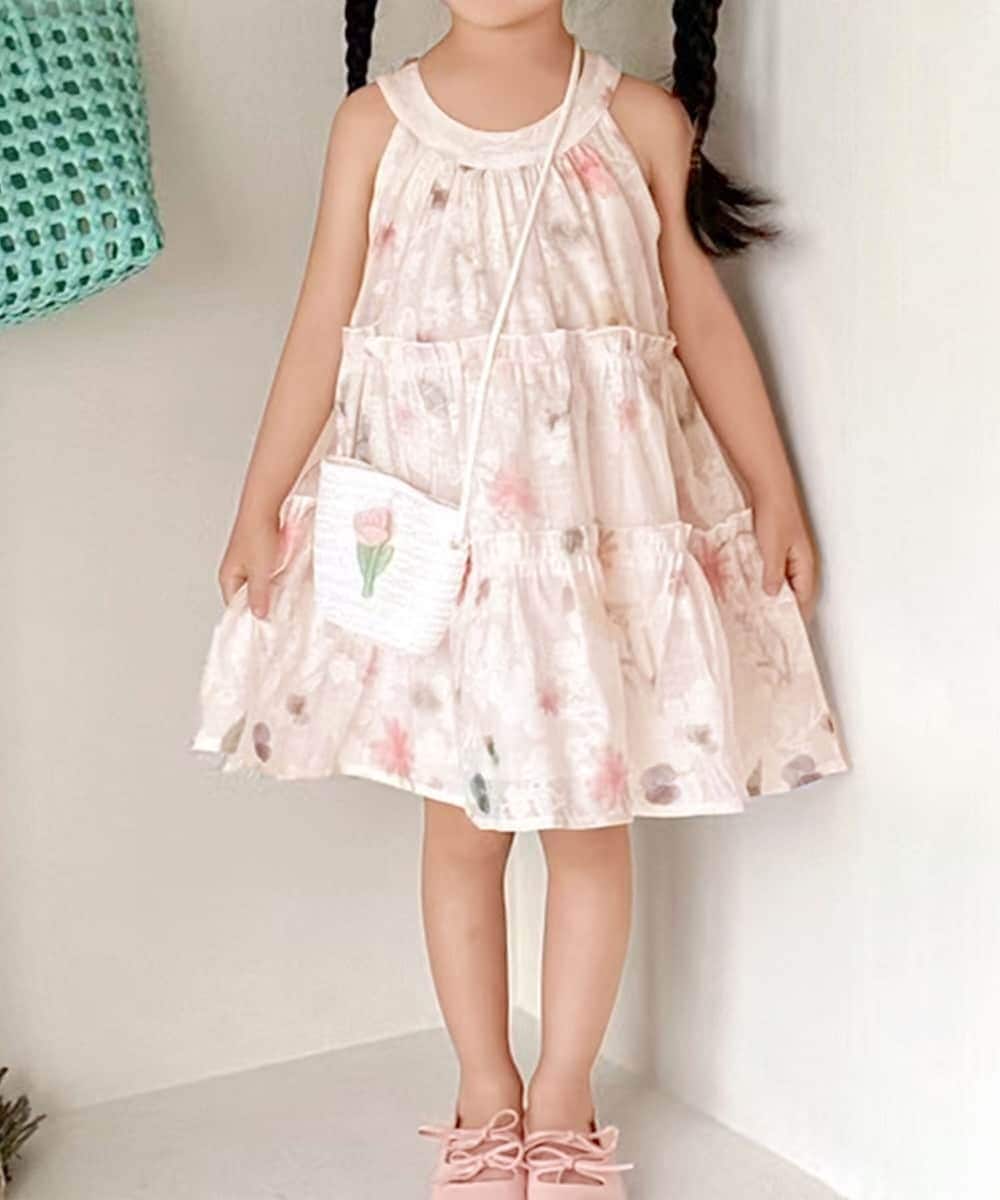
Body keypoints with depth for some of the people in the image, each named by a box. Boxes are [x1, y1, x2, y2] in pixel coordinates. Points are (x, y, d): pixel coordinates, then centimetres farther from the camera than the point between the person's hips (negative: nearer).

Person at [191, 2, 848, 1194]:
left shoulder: (640, 120, 1)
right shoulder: (377, 122, 1)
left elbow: (705, 322, 4)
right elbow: (322, 326, 3)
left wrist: (773, 492, 2)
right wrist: (260, 502, 1)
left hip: (602, 521, 0)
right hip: (432, 524, 0)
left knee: (591, 816, 9)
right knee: (460, 820, 10)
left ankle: (563, 1098, 28)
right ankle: (485, 1098, 30)